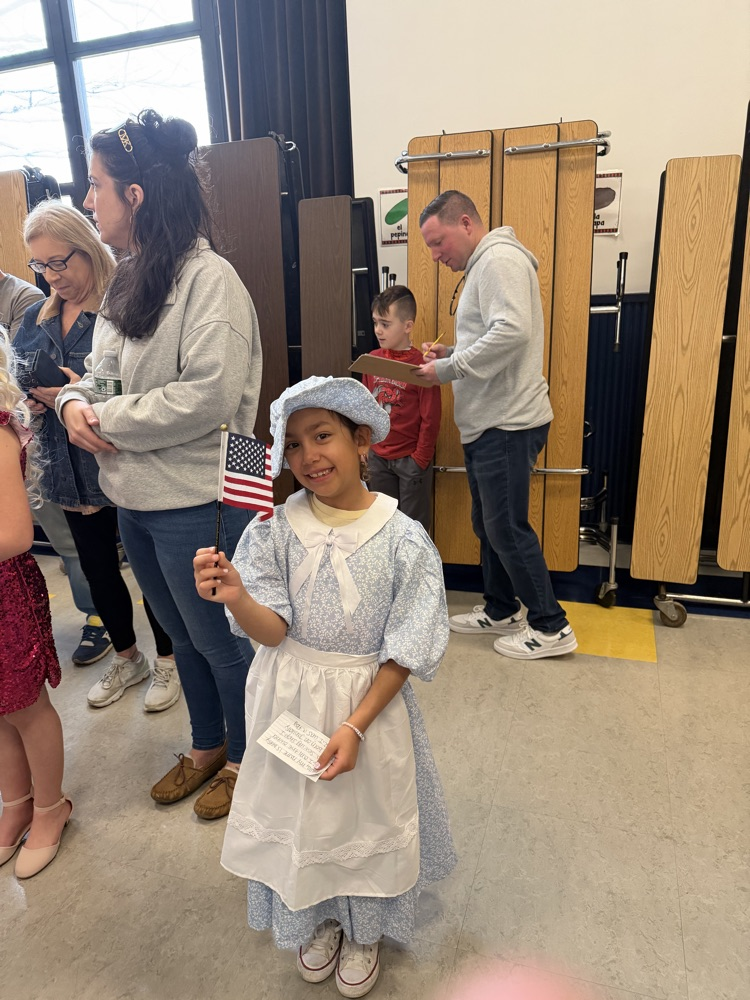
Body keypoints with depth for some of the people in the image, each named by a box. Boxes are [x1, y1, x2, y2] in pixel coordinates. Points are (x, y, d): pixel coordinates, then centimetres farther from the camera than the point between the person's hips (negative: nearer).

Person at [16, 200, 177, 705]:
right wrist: (29, 401, -4)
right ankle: (127, 657, 41)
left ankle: (168, 661, 31)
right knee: (97, 568, 19)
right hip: (71, 469, 7)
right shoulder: (35, 320, 10)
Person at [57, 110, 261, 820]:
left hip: (194, 500, -8)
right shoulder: (126, 279, 11)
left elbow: (208, 396, -25)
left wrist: (108, 419, -16)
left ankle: (243, 758, 35)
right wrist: (76, 402, -4)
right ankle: (206, 746, 45)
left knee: (218, 639, 10)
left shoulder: (208, 278, -16)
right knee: (182, 634, 23)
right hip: (133, 497, 9)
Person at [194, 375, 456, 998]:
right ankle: (316, 922, 52)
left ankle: (363, 932, 50)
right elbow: (273, 630, -14)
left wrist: (355, 726, -18)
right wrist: (235, 597, -34)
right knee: (298, 813, 20)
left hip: (369, 700, -2)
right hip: (290, 699, 2)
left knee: (366, 815, 18)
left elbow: (404, 652, -14)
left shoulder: (402, 538, -18)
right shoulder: (279, 528, -12)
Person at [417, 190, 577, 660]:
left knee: (507, 528, -5)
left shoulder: (499, 259, -12)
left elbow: (512, 331, -26)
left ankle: (551, 626, 9)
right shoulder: (483, 266, 21)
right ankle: (501, 611, 30)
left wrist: (449, 369, -19)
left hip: (509, 422, -11)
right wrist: (451, 353, 10)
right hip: (488, 423, 11)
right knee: (488, 525, 16)